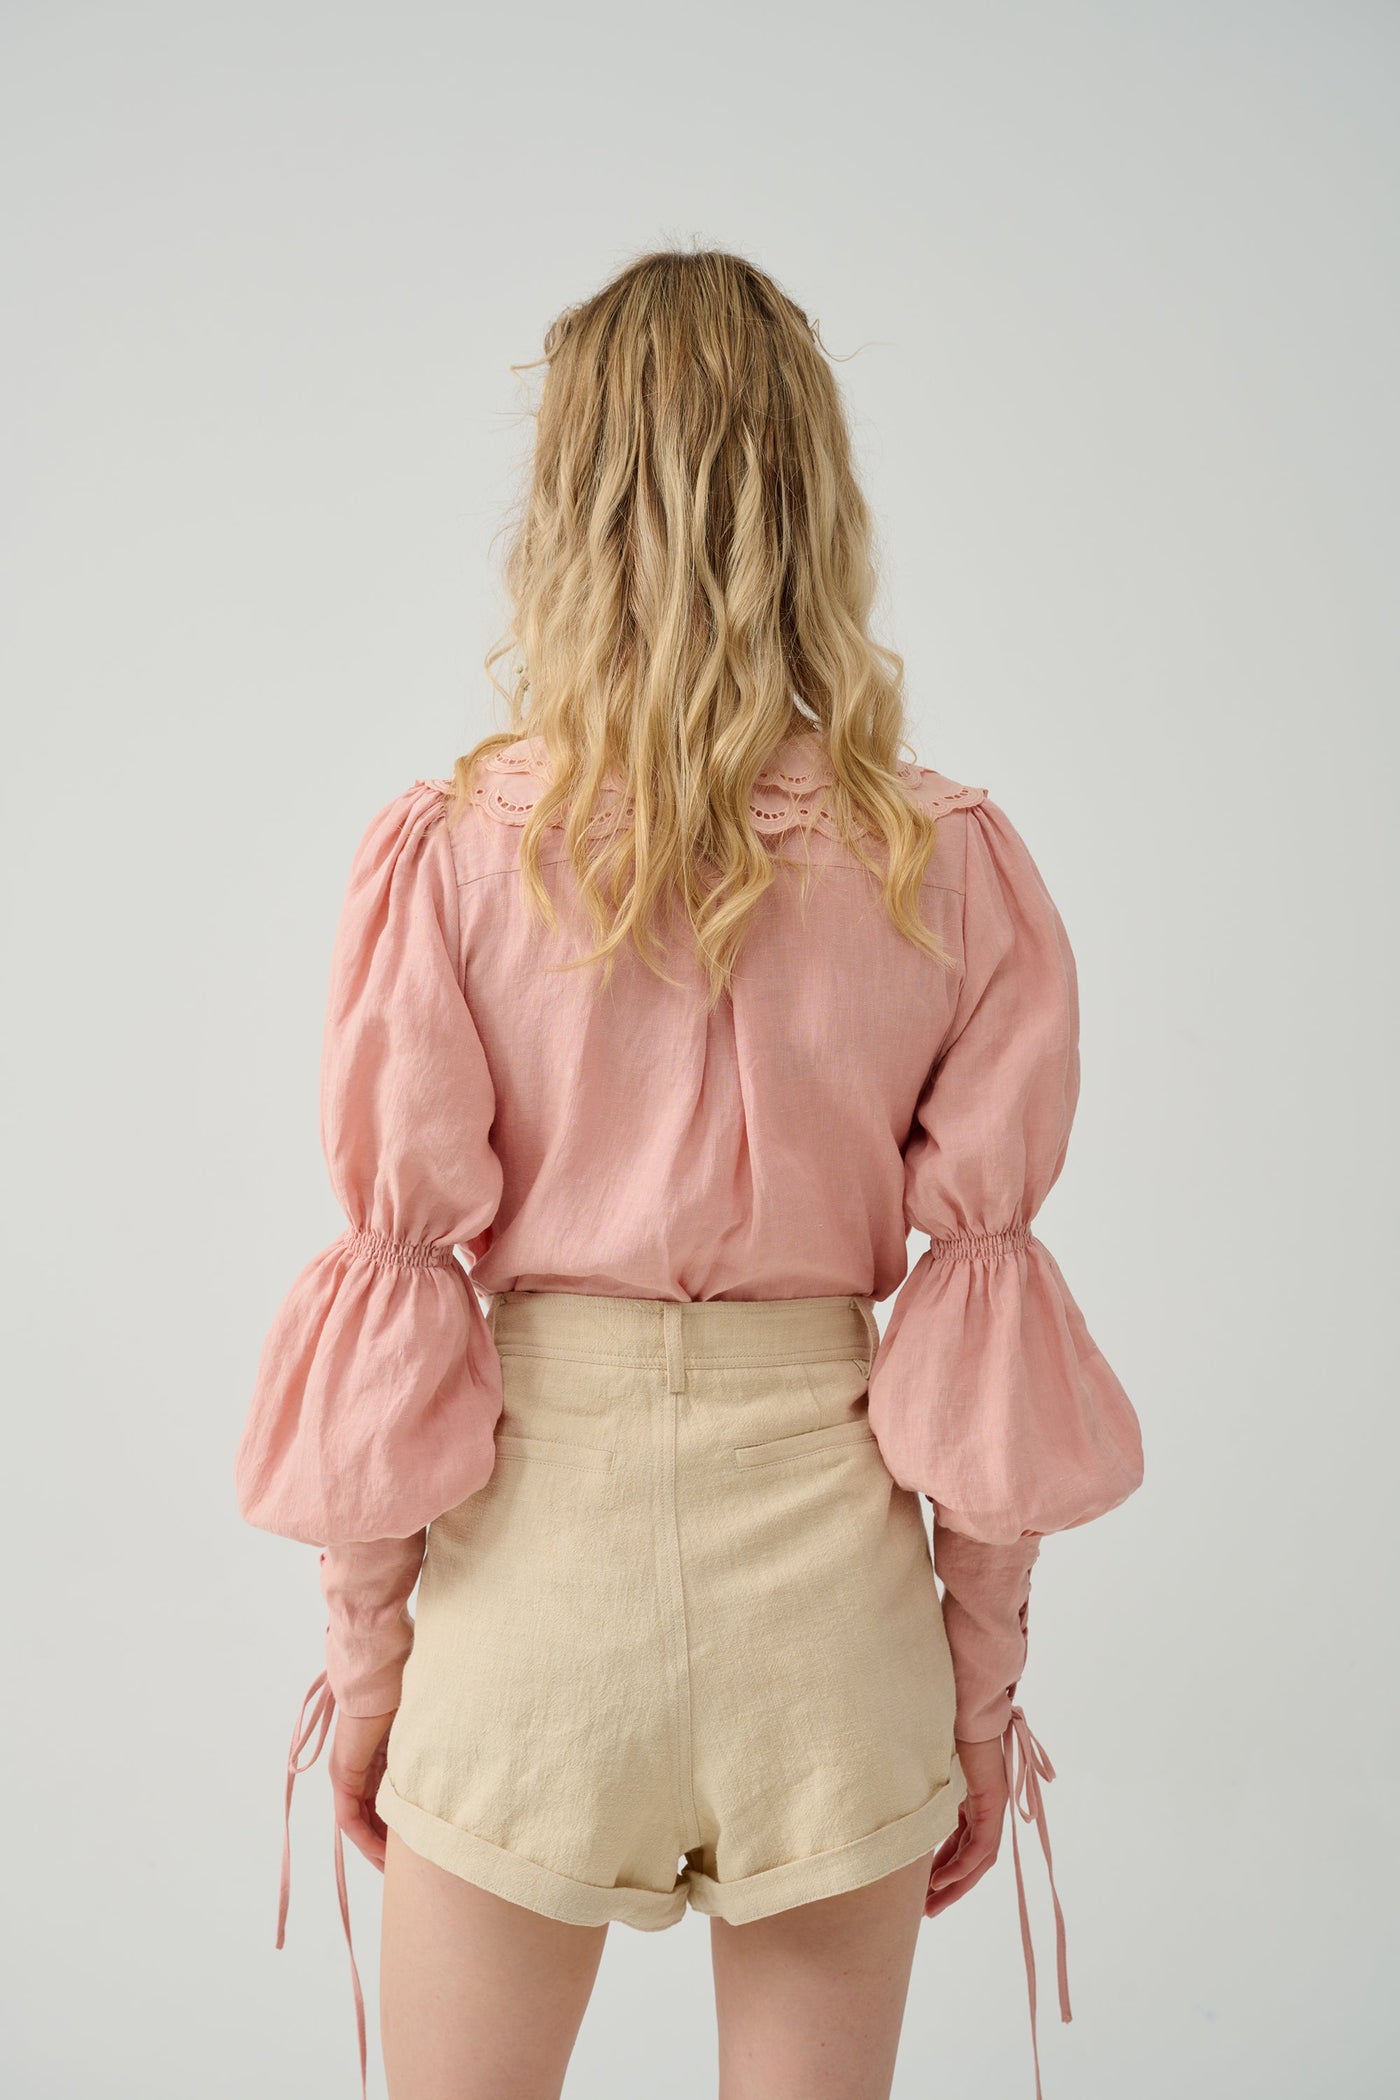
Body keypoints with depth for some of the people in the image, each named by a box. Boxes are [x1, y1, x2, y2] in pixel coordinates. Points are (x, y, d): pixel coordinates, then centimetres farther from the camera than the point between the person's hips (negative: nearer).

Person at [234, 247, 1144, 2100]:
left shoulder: (451, 851, -9)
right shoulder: (955, 868, -6)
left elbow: (396, 1300, -6)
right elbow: (985, 1333, -3)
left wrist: (362, 1643, 6)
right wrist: (987, 1677, 8)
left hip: (537, 1532, -1)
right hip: (829, 1535, 1)